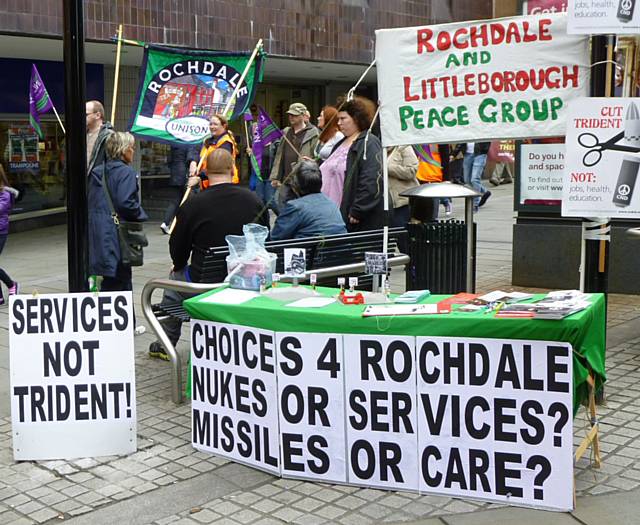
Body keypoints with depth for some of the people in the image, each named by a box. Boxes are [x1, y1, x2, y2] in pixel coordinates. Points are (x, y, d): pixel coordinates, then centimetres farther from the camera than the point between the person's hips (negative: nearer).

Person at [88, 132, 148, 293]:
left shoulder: (96, 171, 13)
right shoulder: (126, 172, -11)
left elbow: (88, 200, 13)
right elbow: (125, 202, -21)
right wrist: (141, 214, -5)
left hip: (97, 230, 8)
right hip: (116, 232, -8)